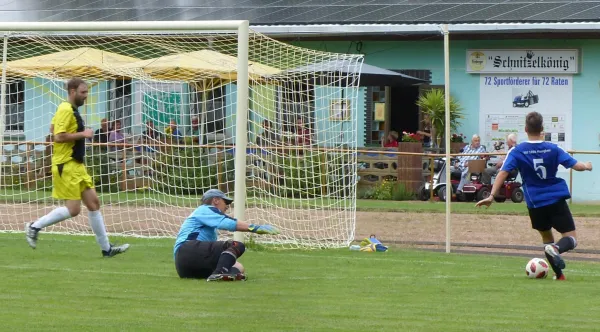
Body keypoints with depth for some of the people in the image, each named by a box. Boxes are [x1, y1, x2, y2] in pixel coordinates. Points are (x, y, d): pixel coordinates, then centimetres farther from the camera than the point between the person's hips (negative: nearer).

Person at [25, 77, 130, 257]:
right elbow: (58, 136, -24)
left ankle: (106, 248, 10)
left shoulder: (71, 110, 14)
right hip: (66, 166, -10)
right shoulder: (66, 110, -16)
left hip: (77, 165, 10)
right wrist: (83, 134, -17)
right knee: (73, 209, -10)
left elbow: (53, 127, 26)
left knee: (93, 203, 7)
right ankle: (35, 226, 2)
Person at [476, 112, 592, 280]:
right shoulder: (553, 149, -3)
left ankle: (559, 274, 16)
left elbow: (503, 172, -14)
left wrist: (492, 196, -15)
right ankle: (556, 248, -33)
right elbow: (576, 165, -2)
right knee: (571, 238, 1)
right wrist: (587, 166, 20)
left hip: (535, 203, 2)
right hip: (556, 200, -2)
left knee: (546, 237, 23)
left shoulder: (517, 151, -4)